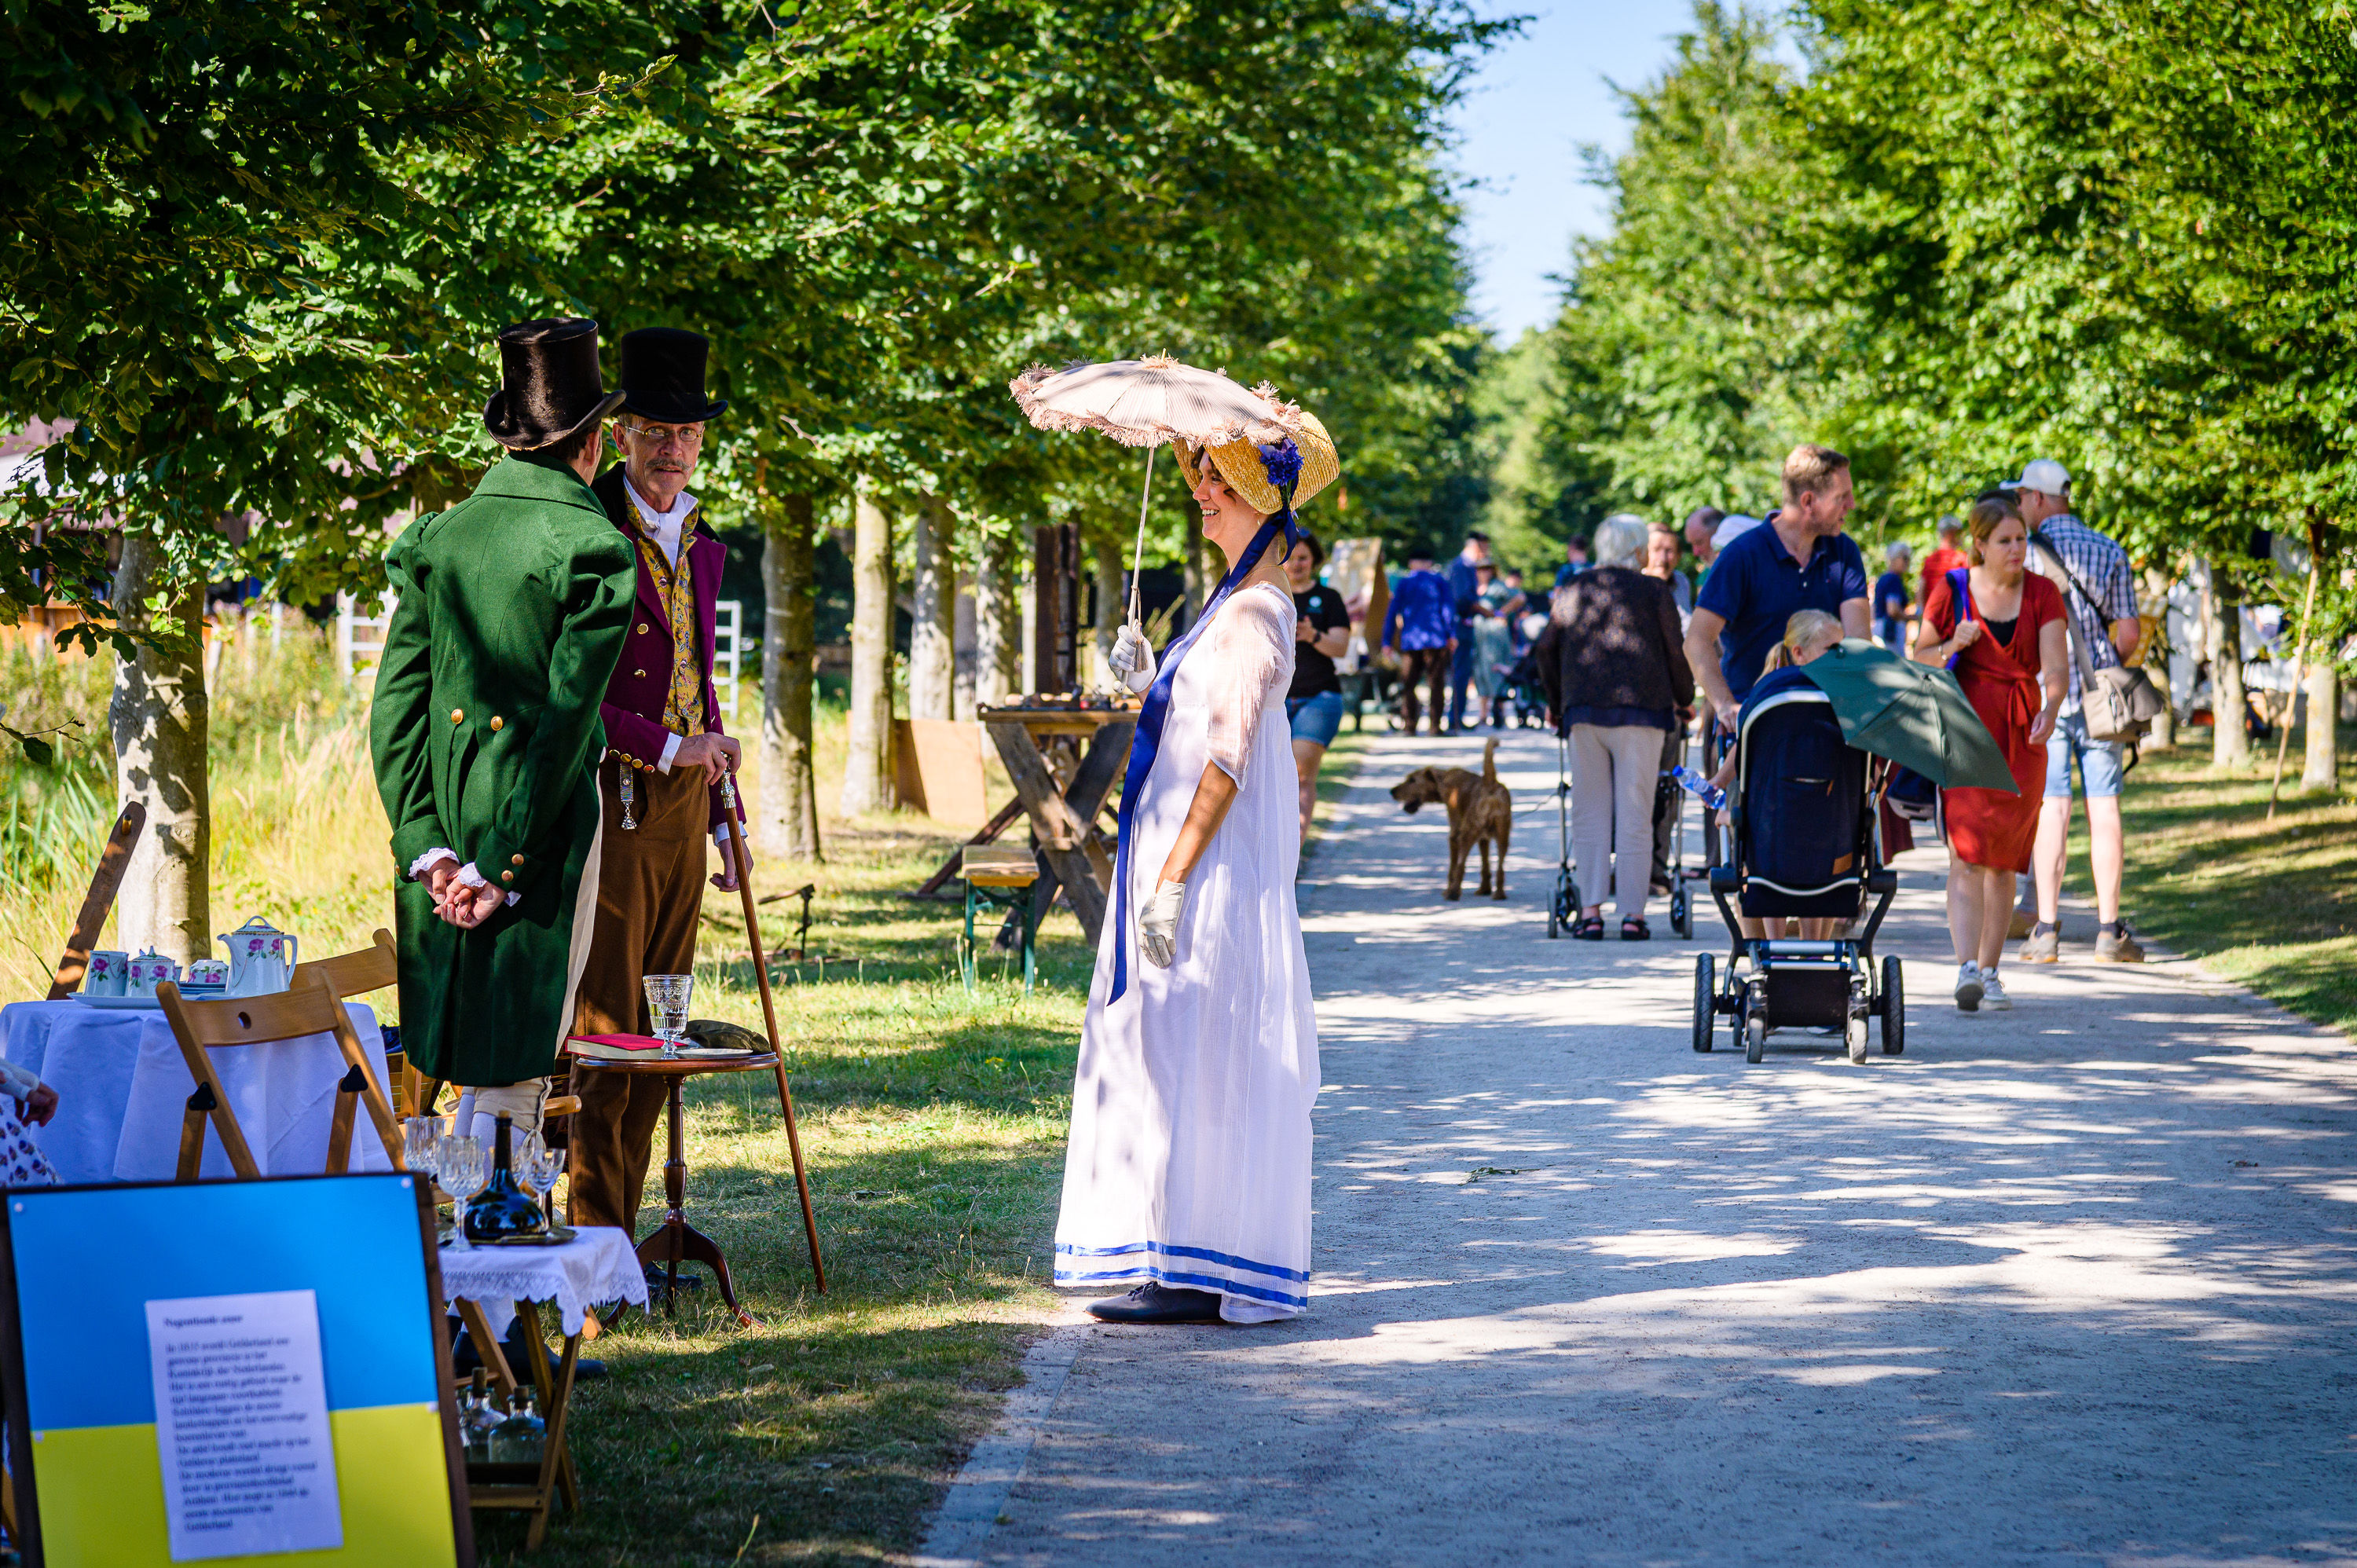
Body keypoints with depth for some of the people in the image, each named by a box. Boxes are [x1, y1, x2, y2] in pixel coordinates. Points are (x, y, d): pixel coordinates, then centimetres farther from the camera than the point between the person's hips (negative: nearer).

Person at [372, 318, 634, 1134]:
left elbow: (395, 705, 3)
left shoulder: (436, 537, 7)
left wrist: (426, 846, 0)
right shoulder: (593, 549, -9)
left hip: (441, 821, 5)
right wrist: (505, 867, -10)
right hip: (544, 828, -5)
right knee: (515, 1070, 0)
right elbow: (566, 717, -13)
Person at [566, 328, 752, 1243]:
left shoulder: (701, 544, 15)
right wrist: (672, 748, -17)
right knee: (607, 1028, -5)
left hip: (684, 802, 8)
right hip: (616, 801, -7)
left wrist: (724, 817, 19)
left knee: (660, 1028, 8)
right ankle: (595, 1236, 1)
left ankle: (622, 1228, 13)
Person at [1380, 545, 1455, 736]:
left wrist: (1387, 642, 6)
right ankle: (1435, 725, -4)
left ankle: (1409, 725, -1)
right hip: (1436, 640, -1)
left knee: (1408, 684, 6)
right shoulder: (1439, 581, 5)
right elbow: (1448, 607, -3)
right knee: (1436, 684, 1)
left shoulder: (1403, 583, 7)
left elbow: (1392, 613, 4)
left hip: (1410, 640, 1)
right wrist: (1452, 634, -3)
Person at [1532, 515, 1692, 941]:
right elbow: (1676, 653, 4)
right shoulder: (1653, 592, 4)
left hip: (1584, 712, 2)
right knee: (1635, 813, 0)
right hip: (1640, 710, -2)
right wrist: (1685, 699, 20)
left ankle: (1591, 910, 0)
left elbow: (1545, 650, 13)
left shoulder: (1572, 590, 12)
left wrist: (1557, 703, 25)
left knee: (1590, 813, 6)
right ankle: (1633, 914, -2)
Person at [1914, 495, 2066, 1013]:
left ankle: (1989, 971, 17)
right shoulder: (1951, 590, 0)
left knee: (2004, 861, 7)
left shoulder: (2041, 593, 2)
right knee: (1967, 853, -15)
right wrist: (1953, 646, -12)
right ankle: (1967, 969, -25)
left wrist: (2050, 709, -28)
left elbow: (2055, 664, -9)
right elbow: (1918, 658, 10)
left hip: (2022, 735, 2)